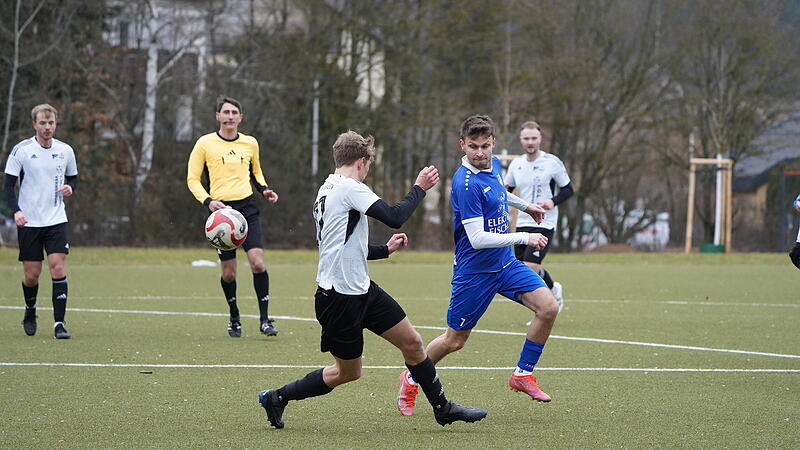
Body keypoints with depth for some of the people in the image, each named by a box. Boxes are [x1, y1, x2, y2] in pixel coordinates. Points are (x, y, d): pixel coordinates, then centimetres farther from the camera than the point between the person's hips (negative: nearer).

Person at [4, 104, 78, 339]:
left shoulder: (65, 151, 4)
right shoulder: (21, 150, -5)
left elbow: (73, 177, 18)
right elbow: (9, 185, -4)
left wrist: (70, 187, -6)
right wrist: (16, 210, -20)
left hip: (56, 220, 1)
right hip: (29, 222, -1)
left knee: (58, 267, -13)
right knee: (31, 274, 2)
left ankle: (59, 323, -12)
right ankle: (30, 312, 31)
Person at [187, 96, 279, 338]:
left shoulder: (250, 144, 10)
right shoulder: (205, 144, 1)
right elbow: (192, 179, 3)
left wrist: (263, 188, 9)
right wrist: (208, 201, -13)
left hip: (247, 208, 2)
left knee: (257, 262, -14)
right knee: (228, 272, 1)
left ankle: (264, 318, -5)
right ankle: (234, 318, 24)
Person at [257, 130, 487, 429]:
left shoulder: (327, 190, 17)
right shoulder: (348, 188, -15)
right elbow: (394, 217, -22)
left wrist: (385, 249, 28)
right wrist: (419, 188, -8)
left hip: (361, 290, 10)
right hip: (339, 297, -10)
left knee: (411, 341, 7)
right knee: (348, 371, 2)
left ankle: (442, 408, 17)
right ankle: (277, 398, 15)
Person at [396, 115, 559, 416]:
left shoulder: (494, 165, 2)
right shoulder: (466, 183, -25)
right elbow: (478, 238, -28)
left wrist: (524, 205, 38)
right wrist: (524, 238, -26)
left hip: (506, 263, 7)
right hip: (474, 271, -7)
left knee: (548, 307, -10)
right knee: (454, 340, 4)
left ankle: (523, 374, 4)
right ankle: (411, 380, 29)